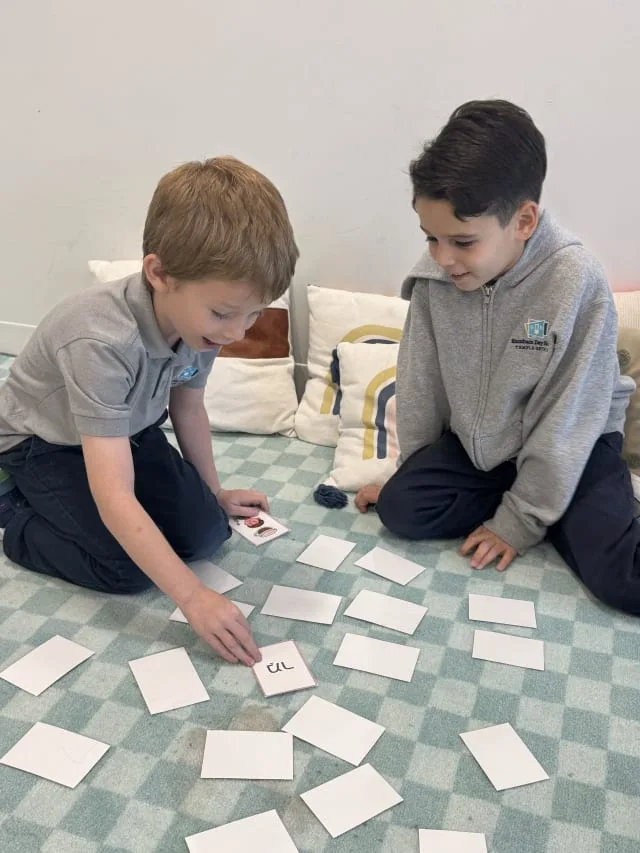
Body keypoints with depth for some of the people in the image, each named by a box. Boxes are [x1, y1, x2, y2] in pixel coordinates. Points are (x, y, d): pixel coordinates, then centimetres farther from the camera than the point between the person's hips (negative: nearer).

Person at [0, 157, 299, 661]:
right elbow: (115, 498, -44)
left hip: (127, 429, 7)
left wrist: (214, 492, 12)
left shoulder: (199, 317, -19)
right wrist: (193, 597, -45)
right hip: (41, 442, -6)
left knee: (204, 533, -3)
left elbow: (189, 407, 1)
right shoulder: (102, 342, -42)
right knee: (128, 567, -21)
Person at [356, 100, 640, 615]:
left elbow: (564, 423, -21)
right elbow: (420, 387, -3)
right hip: (473, 444, 5)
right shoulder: (435, 278, -15)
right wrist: (410, 472, 6)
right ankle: (550, 514, 0)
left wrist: (518, 521, -17)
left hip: (569, 450, -4)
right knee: (401, 508, -17)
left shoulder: (574, 281, -27)